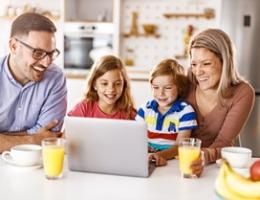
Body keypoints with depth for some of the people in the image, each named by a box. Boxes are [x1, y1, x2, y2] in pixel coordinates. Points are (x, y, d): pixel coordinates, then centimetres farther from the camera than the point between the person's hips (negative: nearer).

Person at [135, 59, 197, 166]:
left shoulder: (186, 111, -3)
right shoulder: (145, 109, 10)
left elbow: (180, 145, -10)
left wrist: (162, 155, -28)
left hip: (172, 161, -3)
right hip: (146, 160, 3)